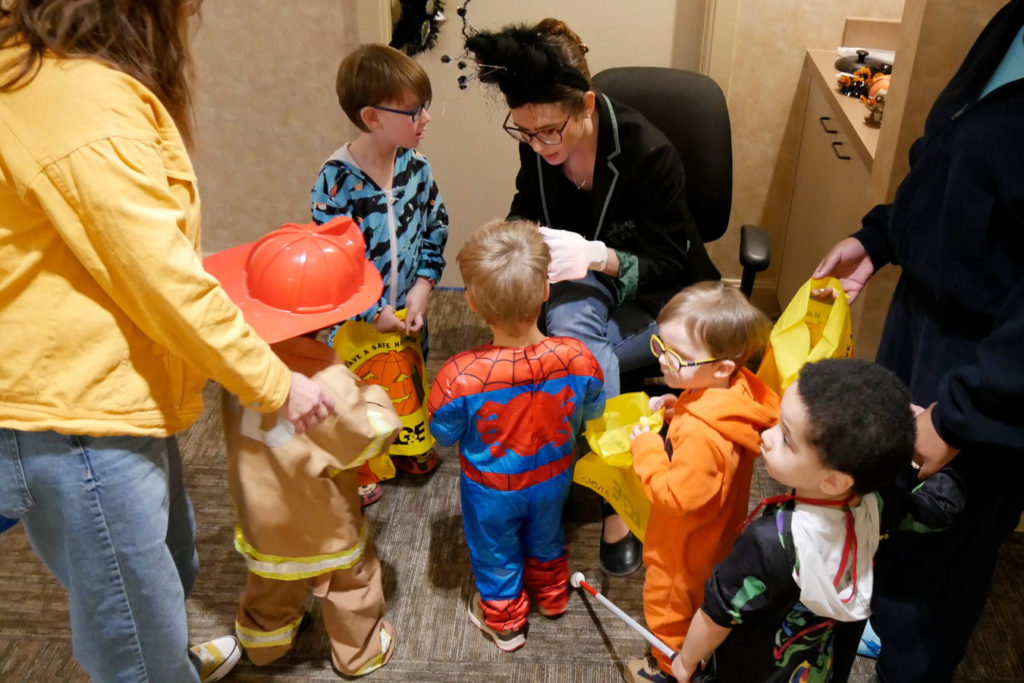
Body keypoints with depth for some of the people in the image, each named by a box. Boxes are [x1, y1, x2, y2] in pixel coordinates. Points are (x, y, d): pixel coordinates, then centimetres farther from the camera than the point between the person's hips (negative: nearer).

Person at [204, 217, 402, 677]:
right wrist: (374, 395, -8)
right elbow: (372, 438, -25)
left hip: (260, 510, 5)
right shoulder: (327, 383, -38)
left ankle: (264, 643, 55)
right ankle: (360, 654, 44)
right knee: (349, 583, 22)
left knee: (268, 581, 31)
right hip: (320, 524, -5)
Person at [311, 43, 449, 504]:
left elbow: (436, 227, 2)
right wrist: (374, 313, -18)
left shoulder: (415, 166, -7)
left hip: (409, 310, 5)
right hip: (359, 318, -5)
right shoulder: (336, 180, -23)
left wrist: (423, 286, -8)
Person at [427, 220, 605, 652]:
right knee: (546, 540, 34)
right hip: (553, 479, 3)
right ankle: (551, 596, 62)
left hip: (492, 491, -2)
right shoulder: (577, 359, -31)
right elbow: (591, 412, -9)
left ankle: (504, 623, 54)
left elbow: (444, 436, -19)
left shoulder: (459, 377, -39)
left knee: (495, 555, 28)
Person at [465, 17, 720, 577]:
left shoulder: (648, 153, -26)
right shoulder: (535, 143, -11)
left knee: (572, 343, -31)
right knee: (570, 321, -33)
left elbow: (668, 265, -20)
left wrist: (597, 257, -38)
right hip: (578, 283, 4)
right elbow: (527, 208, 7)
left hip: (657, 300, -4)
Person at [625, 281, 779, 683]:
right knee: (705, 600, 34)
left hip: (686, 548, -8)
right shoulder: (739, 390, -18)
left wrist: (646, 451, -25)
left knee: (668, 606, 21)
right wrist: (680, 408, -10)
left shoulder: (701, 434, -44)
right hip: (716, 533, 9)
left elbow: (678, 497, -35)